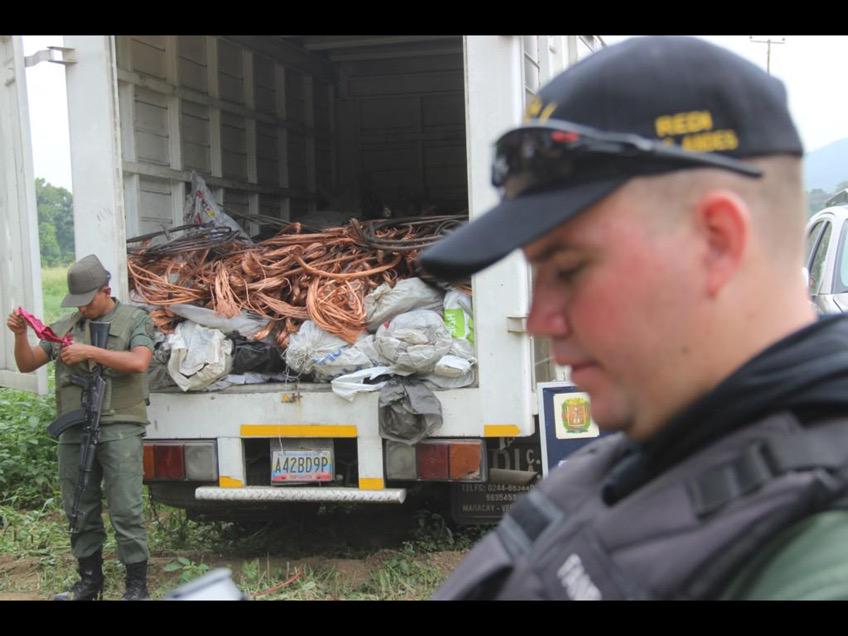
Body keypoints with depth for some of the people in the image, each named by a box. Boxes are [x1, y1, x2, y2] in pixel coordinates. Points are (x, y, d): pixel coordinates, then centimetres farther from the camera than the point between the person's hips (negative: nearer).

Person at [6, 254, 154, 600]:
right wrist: (20, 335, -3)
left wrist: (89, 352, -15)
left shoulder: (134, 320, 5)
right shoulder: (65, 327, 16)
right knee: (80, 510, 9)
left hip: (118, 429, -4)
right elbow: (27, 364, 16)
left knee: (125, 510, -6)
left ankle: (137, 584, 2)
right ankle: (89, 581, 21)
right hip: (74, 432, 5)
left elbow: (139, 362, -12)